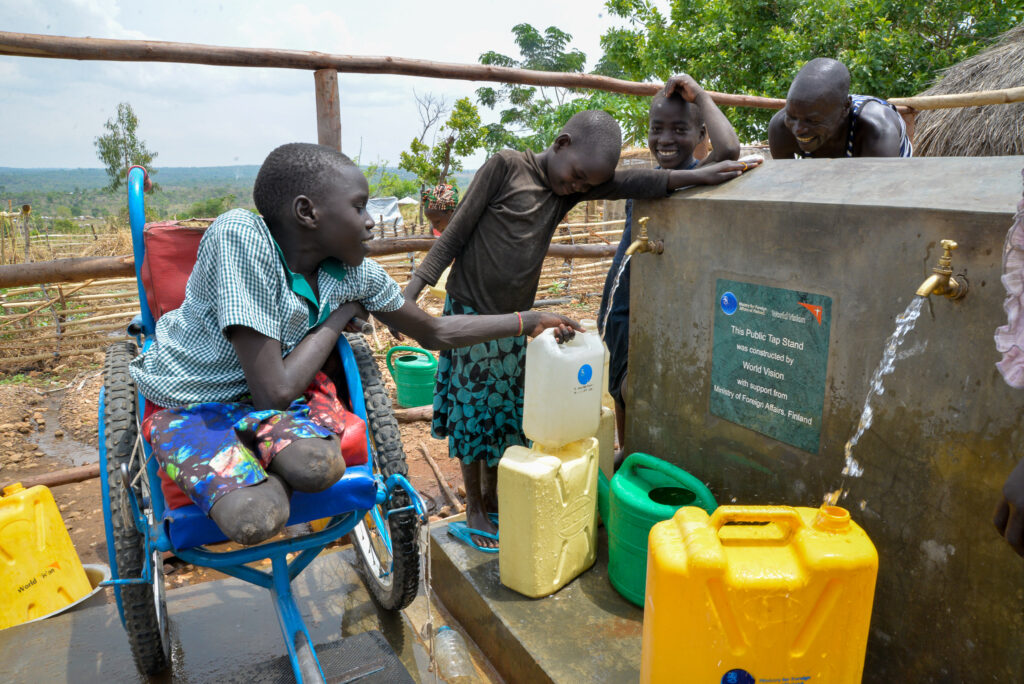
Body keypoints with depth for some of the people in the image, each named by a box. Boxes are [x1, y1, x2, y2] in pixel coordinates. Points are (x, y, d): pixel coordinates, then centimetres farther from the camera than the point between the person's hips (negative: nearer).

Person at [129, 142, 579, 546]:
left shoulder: (356, 274, -12)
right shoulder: (239, 237, -31)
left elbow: (436, 332, 5)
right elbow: (273, 393, -31)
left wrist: (529, 321, 6)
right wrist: (339, 317, -17)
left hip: (266, 389, 4)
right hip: (190, 403, -3)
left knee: (319, 466, -29)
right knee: (254, 519, -29)